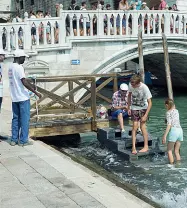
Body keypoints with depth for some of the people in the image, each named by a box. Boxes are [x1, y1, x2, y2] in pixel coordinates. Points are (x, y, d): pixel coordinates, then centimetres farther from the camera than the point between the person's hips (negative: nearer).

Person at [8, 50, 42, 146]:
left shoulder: (11, 67, 12)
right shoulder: (19, 67, -15)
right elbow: (24, 82, -20)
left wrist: (31, 86, 25)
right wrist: (35, 92, -16)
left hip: (14, 98, 8)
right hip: (23, 97, -8)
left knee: (15, 119, 13)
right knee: (25, 119, -1)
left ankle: (14, 140, 15)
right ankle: (23, 140, 2)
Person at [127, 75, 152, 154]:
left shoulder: (144, 88, -26)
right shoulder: (130, 85, -14)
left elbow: (149, 103, -21)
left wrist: (145, 115, -24)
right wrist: (129, 108, 4)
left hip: (143, 108, -3)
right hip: (134, 108, 3)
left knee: (142, 126, -7)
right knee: (134, 126, -4)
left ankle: (146, 146, 6)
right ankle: (133, 147, -2)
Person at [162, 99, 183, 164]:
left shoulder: (168, 112, -3)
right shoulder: (176, 111, 16)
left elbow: (169, 125, -13)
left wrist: (164, 136, -16)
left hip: (173, 130, -7)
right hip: (180, 130, 7)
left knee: (169, 150, 1)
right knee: (177, 151, 13)